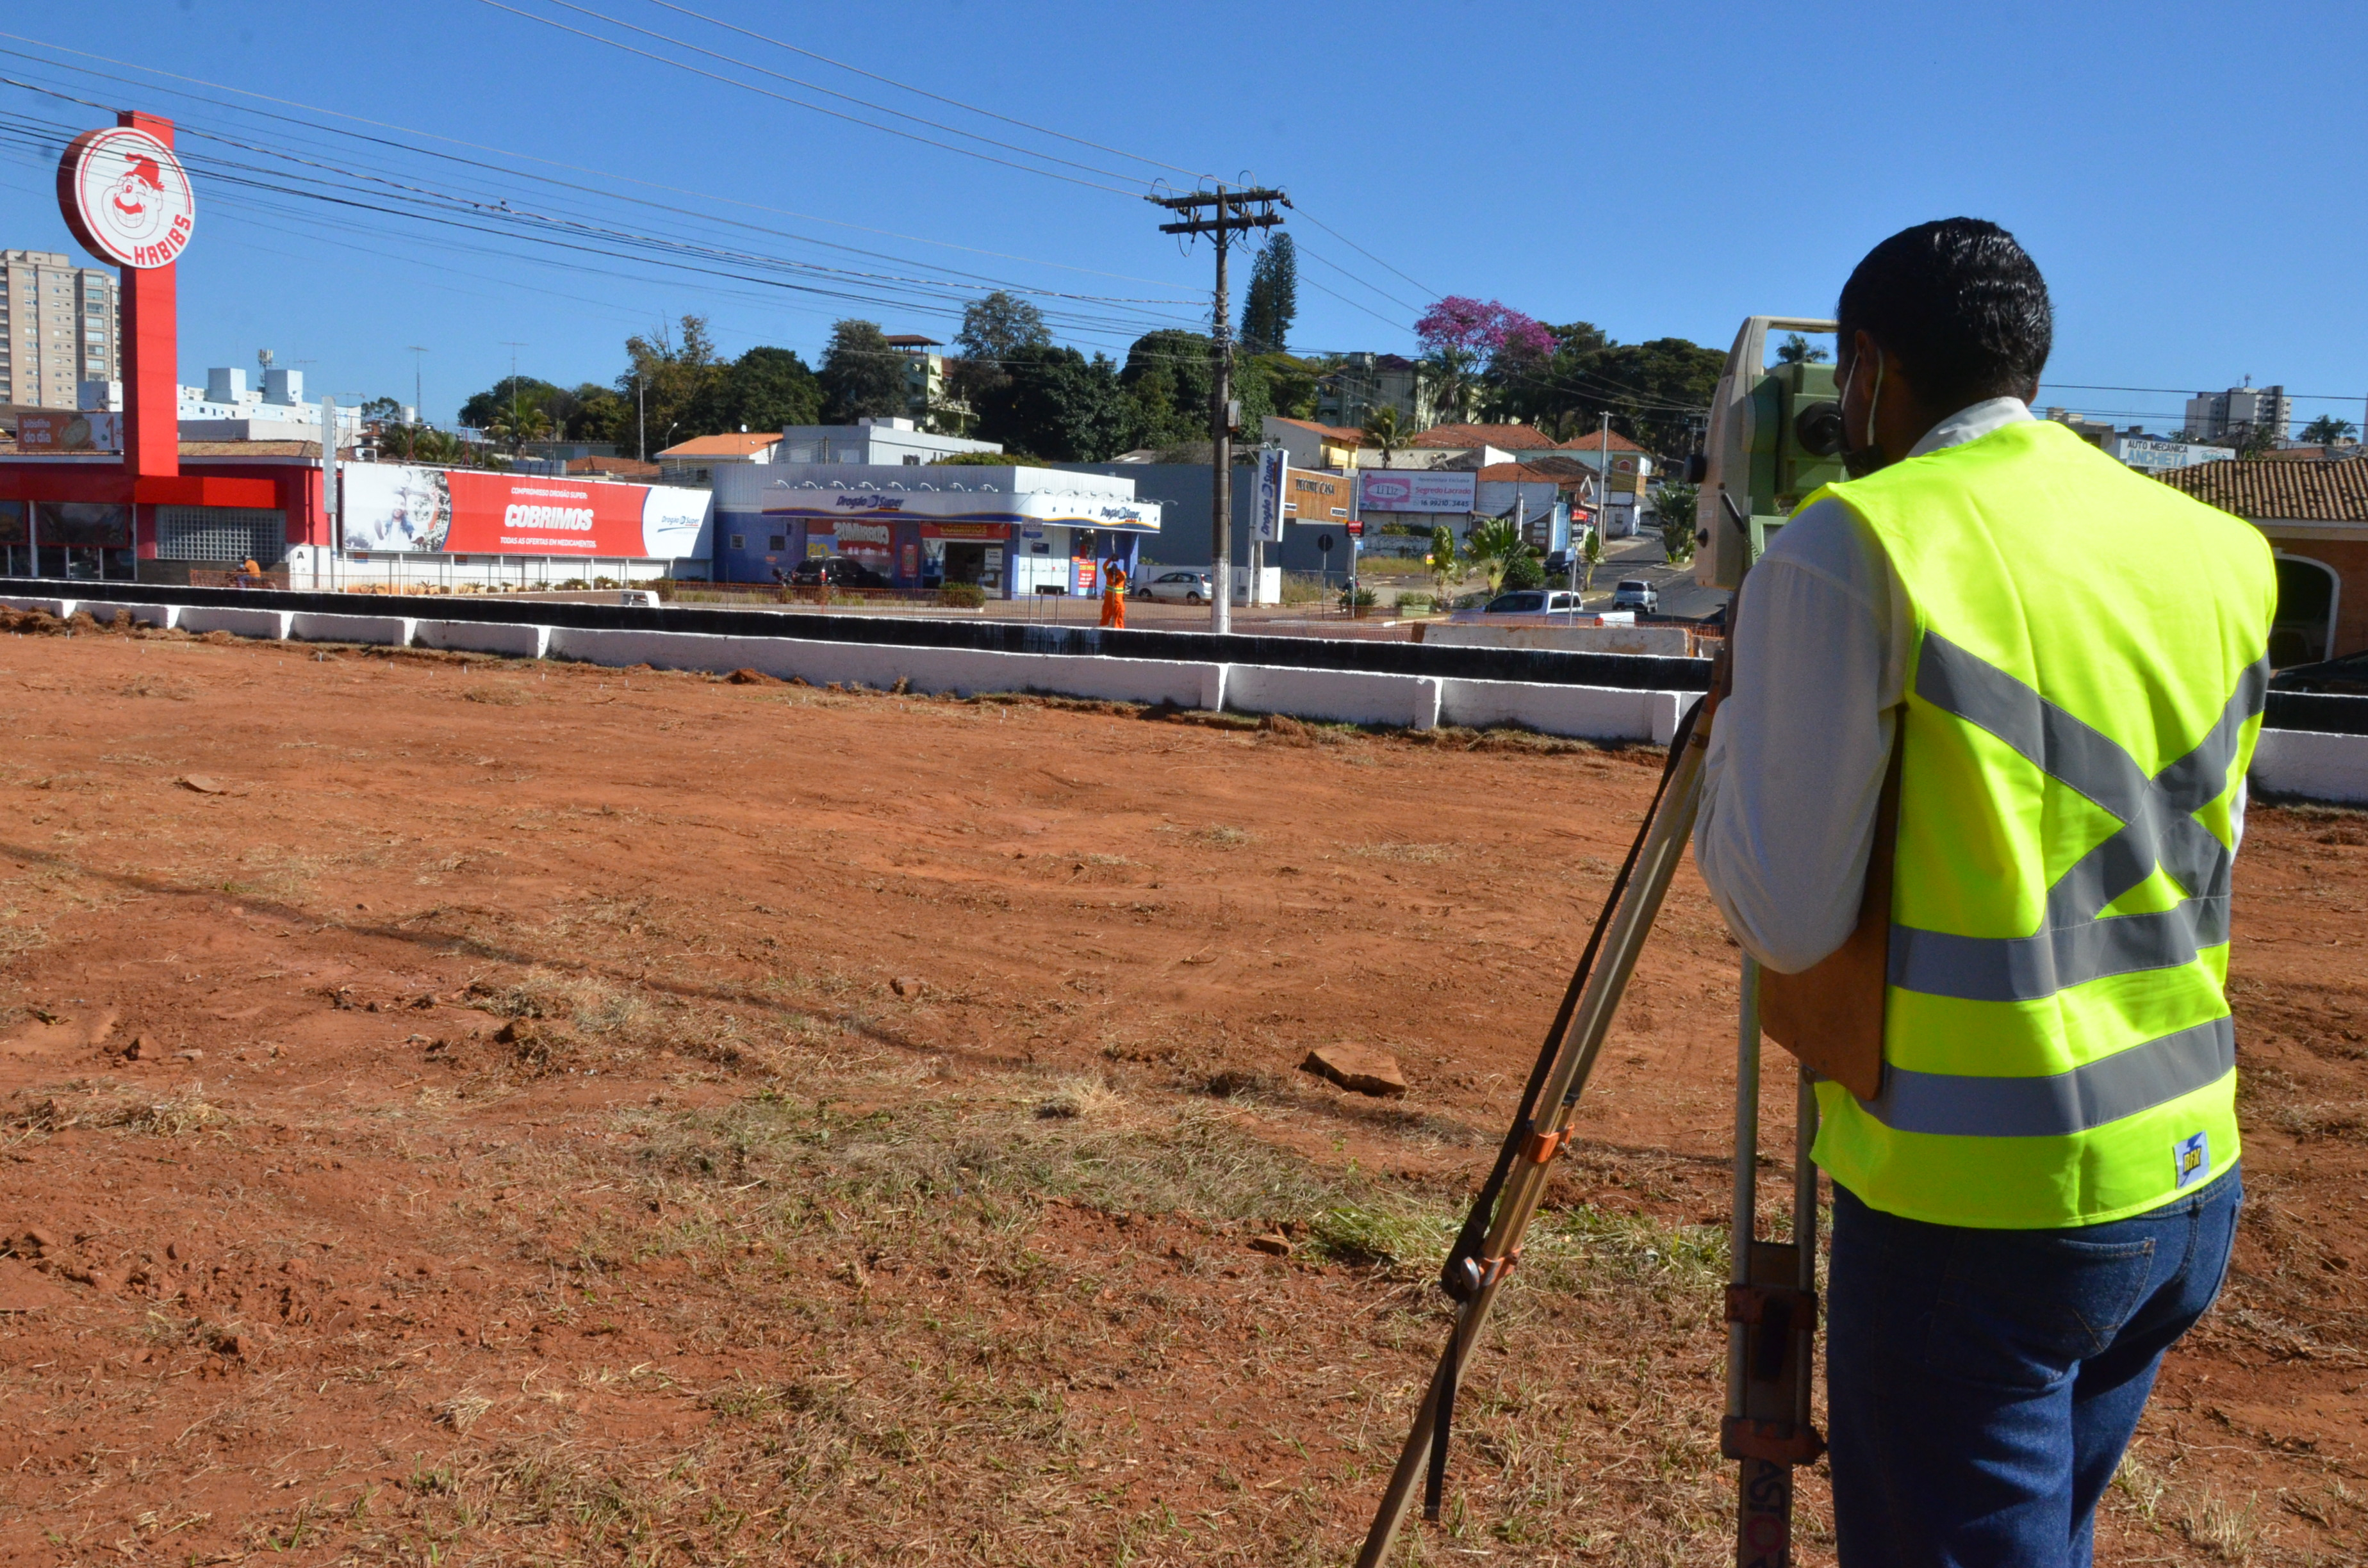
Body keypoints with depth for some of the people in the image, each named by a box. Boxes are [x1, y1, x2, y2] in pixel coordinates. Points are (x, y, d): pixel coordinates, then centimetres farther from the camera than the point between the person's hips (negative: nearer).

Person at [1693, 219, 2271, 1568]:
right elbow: (2206, 860, 14)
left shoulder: (1851, 550, -14)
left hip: (1974, 1204, -7)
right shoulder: (2219, 554, 5)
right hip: (2187, 1184, 7)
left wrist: (1735, 733, 2)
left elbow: (1783, 917, -14)